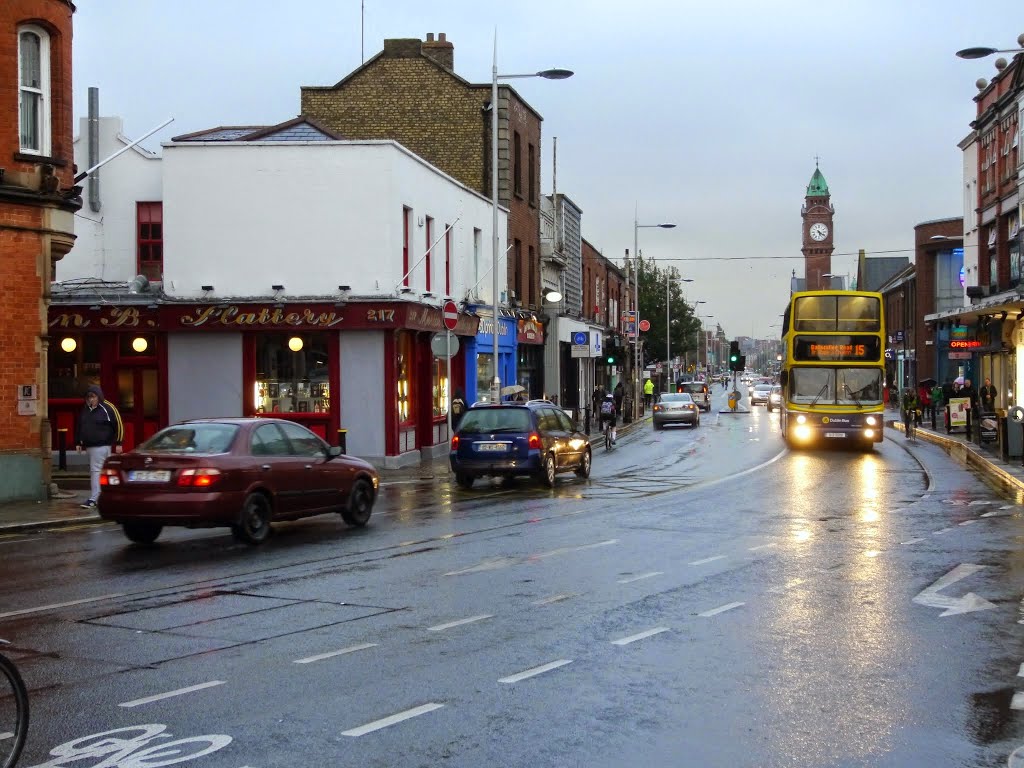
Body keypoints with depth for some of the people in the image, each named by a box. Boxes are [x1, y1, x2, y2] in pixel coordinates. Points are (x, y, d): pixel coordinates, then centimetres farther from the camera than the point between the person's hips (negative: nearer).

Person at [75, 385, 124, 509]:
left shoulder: (107, 408, -7)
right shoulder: (85, 409, 13)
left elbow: (119, 424, -8)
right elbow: (79, 427, 22)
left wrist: (118, 443, -10)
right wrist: (78, 442, 19)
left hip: (101, 446, -7)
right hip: (89, 446, 7)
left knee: (96, 471, -12)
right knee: (102, 471, 12)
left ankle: (93, 499, -13)